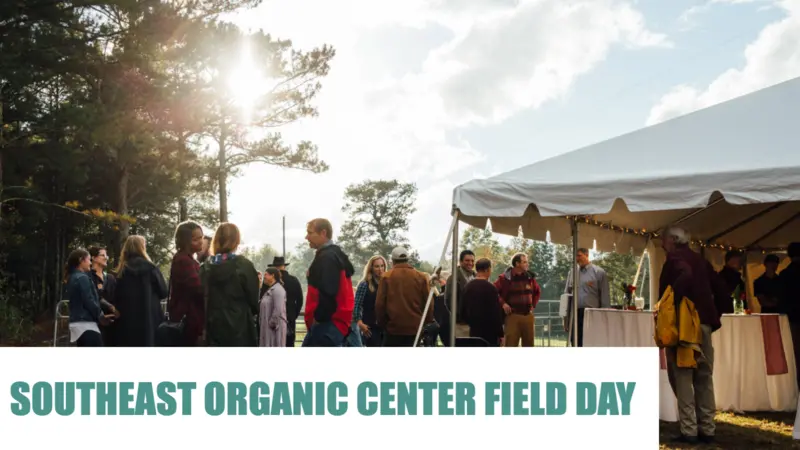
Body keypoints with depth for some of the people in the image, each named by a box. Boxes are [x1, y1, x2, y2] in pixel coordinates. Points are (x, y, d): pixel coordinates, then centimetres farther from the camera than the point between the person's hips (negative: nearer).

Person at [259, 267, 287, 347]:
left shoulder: (277, 289, -14)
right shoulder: (270, 289, 17)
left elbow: (278, 310, -23)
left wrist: (271, 324, -19)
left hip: (274, 328, -10)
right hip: (268, 327, 10)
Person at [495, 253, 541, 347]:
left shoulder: (530, 277, 9)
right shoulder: (505, 278, -7)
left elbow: (538, 291, 25)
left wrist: (533, 304, 15)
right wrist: (502, 303, -12)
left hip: (528, 315, 5)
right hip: (512, 315, -5)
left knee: (529, 344, 10)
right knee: (510, 344, -6)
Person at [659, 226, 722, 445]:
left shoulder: (674, 258, -6)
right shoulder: (700, 260, 17)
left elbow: (685, 276, -27)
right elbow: (719, 288, 14)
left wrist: (669, 306, -22)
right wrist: (713, 314, 15)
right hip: (704, 322, 7)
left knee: (683, 378, -3)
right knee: (705, 378, 10)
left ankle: (689, 431, -5)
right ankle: (707, 429, 13)